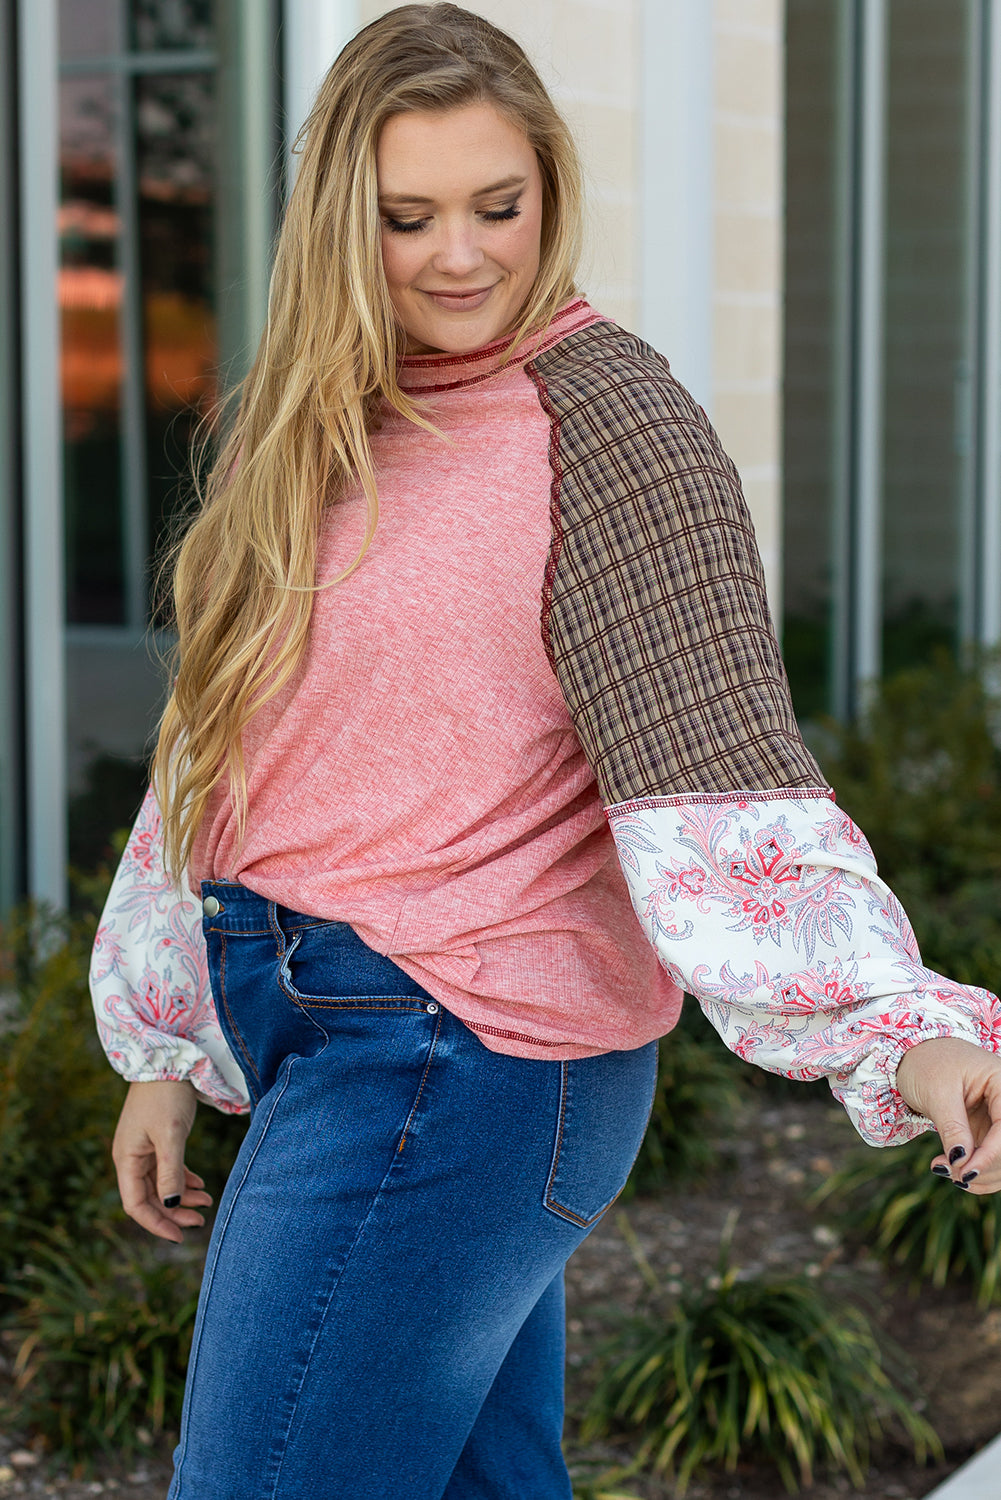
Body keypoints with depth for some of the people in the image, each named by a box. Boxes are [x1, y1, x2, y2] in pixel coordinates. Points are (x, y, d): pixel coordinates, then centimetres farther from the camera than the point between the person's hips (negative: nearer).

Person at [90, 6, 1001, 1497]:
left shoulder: (606, 421, -12)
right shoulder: (331, 421, 12)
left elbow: (724, 783, -20)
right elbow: (232, 754, 18)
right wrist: (170, 1053, 20)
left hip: (455, 1074, -8)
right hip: (328, 1039, 8)